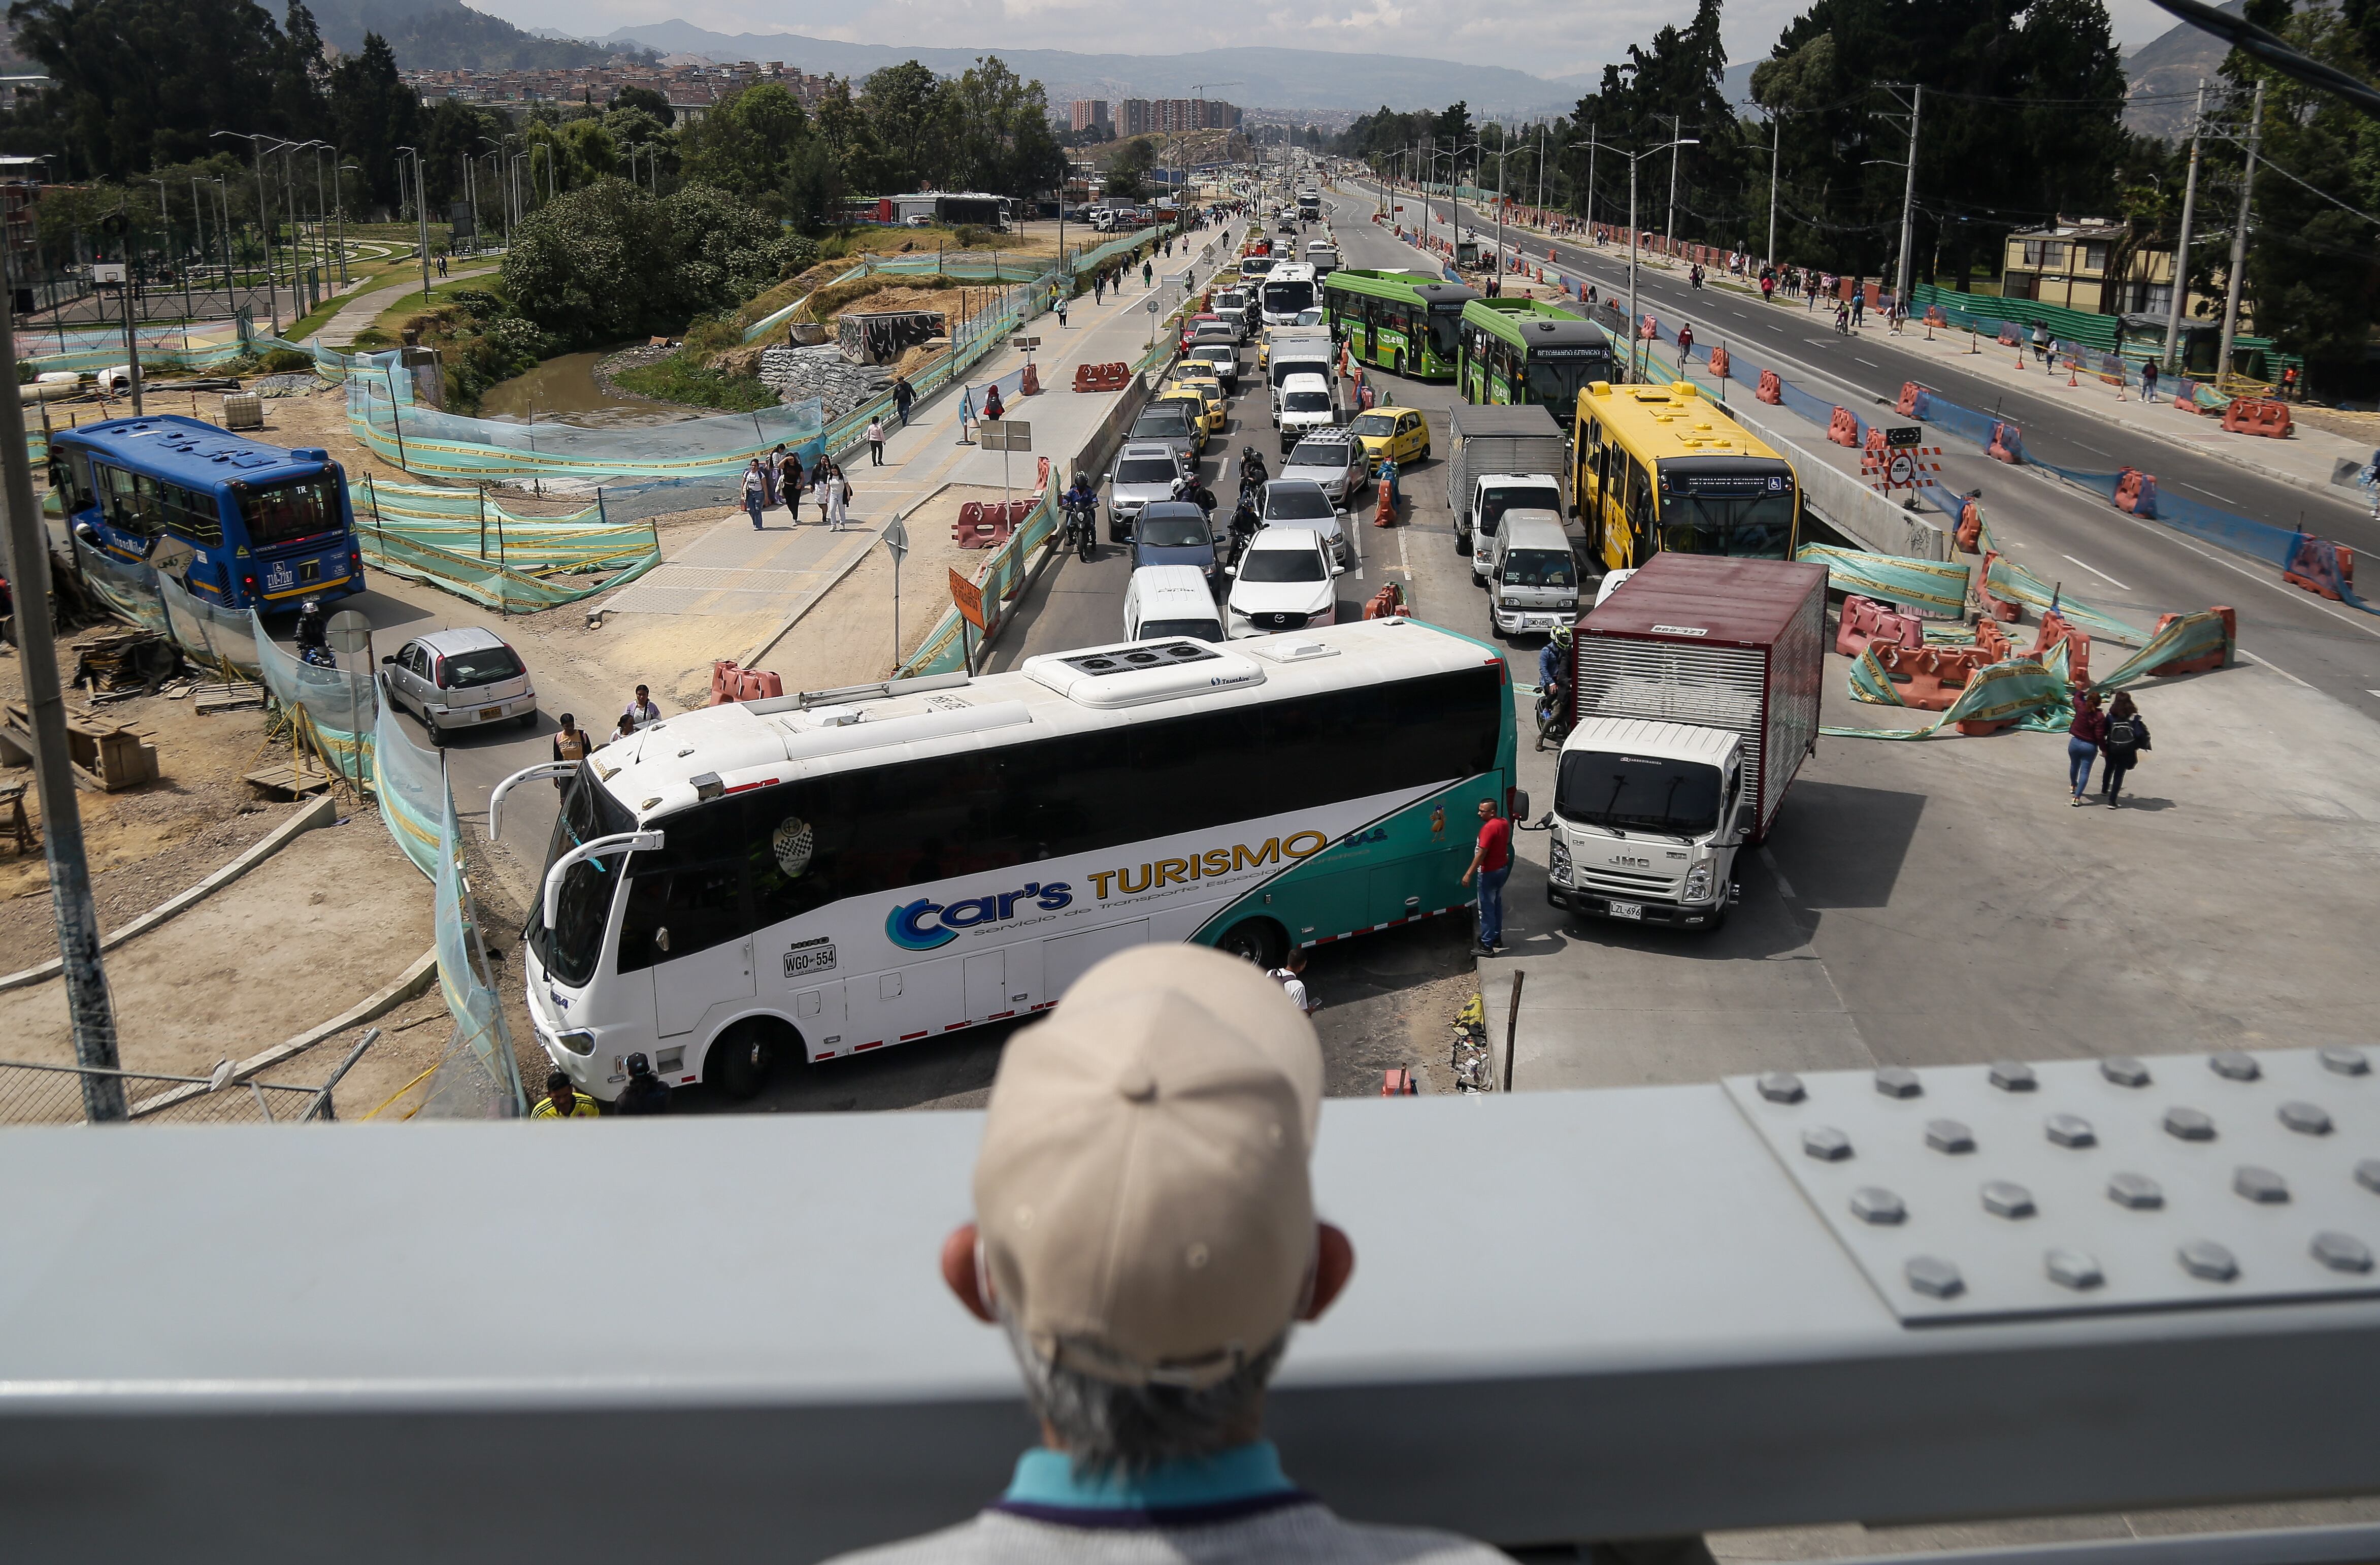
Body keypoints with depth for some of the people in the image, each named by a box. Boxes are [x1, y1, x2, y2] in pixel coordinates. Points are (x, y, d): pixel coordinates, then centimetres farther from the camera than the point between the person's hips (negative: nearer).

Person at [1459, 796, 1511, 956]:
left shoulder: (1489, 828, -25)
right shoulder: (1504, 823, 3)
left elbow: (1481, 854, -26)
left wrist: (1469, 873, -24)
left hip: (1489, 873, -9)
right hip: (1503, 869, 9)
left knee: (1487, 909, -3)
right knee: (1497, 905, 22)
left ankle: (1487, 946, -1)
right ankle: (1497, 937, 33)